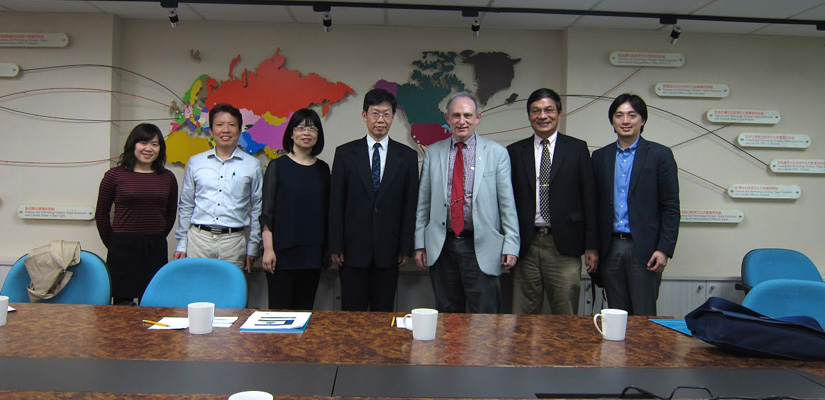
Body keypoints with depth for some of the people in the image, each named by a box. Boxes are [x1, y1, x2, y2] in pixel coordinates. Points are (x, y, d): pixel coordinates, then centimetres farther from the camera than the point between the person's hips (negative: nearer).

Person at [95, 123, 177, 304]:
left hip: (156, 249, 2)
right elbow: (101, 214, 8)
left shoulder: (167, 178, 7)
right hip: (123, 248, -2)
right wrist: (112, 244, 12)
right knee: (122, 302, 2)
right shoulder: (115, 175, 1)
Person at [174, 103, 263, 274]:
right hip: (198, 238, 2)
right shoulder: (195, 162, 10)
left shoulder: (253, 165, 5)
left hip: (233, 241, -1)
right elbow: (185, 206, 14)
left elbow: (257, 210, 8)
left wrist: (252, 247, 6)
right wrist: (181, 244, 10)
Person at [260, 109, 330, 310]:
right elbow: (267, 210, -3)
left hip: (312, 252, 3)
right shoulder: (278, 166, -1)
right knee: (280, 308, -1)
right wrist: (268, 248, -10)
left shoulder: (322, 169, 9)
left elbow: (325, 211, 13)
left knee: (305, 308, 7)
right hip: (283, 250, -3)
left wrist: (328, 249, 10)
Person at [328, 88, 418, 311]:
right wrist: (335, 245, -3)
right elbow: (336, 203, 2)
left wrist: (406, 247, 0)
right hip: (353, 249, 0)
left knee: (383, 314, 7)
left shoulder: (407, 156, 5)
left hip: (388, 250, 1)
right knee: (351, 315, 6)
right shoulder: (345, 153, 4)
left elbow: (410, 205, 4)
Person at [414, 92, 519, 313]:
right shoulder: (433, 152, 8)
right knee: (447, 316, 11)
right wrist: (420, 244, 6)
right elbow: (423, 202, 10)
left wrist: (511, 245, -7)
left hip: (481, 248, -2)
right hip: (441, 247, 2)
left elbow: (507, 203, 0)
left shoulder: (497, 153, 2)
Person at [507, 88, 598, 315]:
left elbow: (589, 198, 3)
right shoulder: (515, 152, 9)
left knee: (566, 318, 5)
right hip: (525, 247, 1)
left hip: (564, 245, -1)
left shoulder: (577, 149, 5)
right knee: (523, 318, 7)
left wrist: (591, 245, -2)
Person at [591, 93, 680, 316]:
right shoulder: (600, 157, 11)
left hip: (644, 248, -3)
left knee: (644, 317, 0)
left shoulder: (659, 155, 0)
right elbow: (595, 205, 11)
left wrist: (664, 249, -9)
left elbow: (671, 206, -2)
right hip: (610, 248, 3)